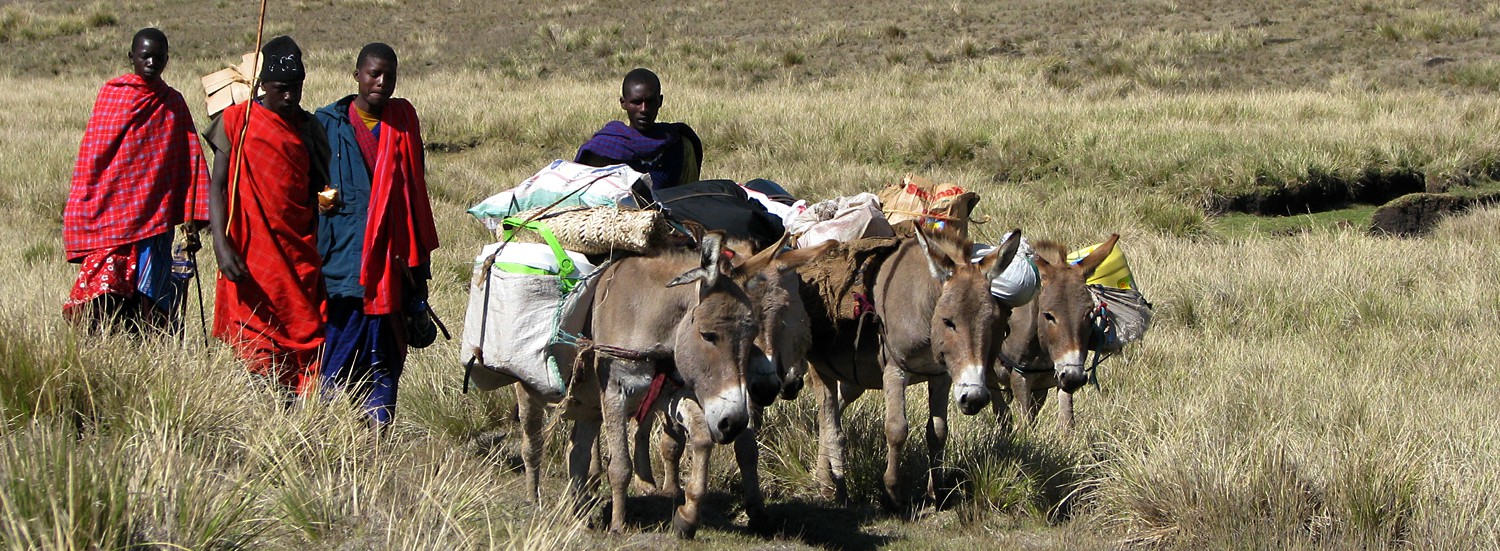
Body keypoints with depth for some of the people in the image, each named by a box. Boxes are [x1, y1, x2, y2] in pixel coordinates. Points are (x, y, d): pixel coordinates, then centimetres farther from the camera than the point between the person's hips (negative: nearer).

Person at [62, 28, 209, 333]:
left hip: (153, 215, 1)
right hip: (108, 212, -1)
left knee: (148, 296, -2)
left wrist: (191, 217, -1)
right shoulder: (111, 93, 6)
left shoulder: (173, 103, 11)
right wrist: (80, 208, 1)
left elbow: (191, 159, 8)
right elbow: (91, 153, 7)